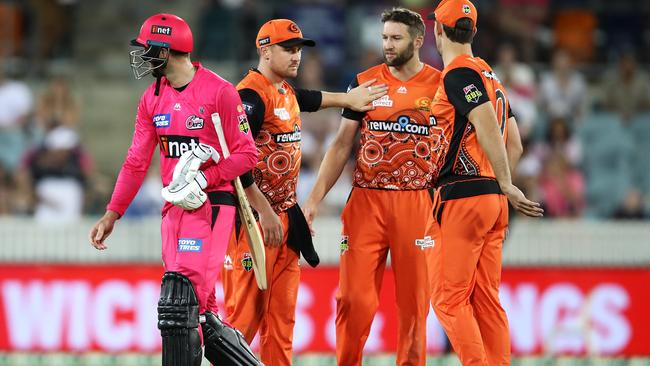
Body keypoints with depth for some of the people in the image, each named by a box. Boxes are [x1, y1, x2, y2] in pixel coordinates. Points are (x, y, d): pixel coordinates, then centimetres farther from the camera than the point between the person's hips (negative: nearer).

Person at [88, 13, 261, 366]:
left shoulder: (219, 92, -9)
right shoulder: (152, 99, 12)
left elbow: (246, 155, -7)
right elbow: (136, 162, 15)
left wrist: (203, 178, -18)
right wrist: (112, 214, 9)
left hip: (210, 203, -7)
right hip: (174, 207, 7)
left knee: (180, 298, -18)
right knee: (199, 308, 6)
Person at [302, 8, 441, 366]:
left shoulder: (441, 85, 3)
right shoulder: (365, 82, 5)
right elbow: (342, 145, 8)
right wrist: (316, 197, 0)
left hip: (417, 202, 0)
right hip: (367, 200, 0)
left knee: (413, 299, 3)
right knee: (354, 297, -5)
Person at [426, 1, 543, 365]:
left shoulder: (458, 74, -9)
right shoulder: (490, 76, 17)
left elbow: (488, 129, -21)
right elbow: (515, 146, 19)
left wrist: (505, 186, -21)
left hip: (461, 198, -9)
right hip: (492, 200, 9)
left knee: (449, 299, -6)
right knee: (486, 299, 9)